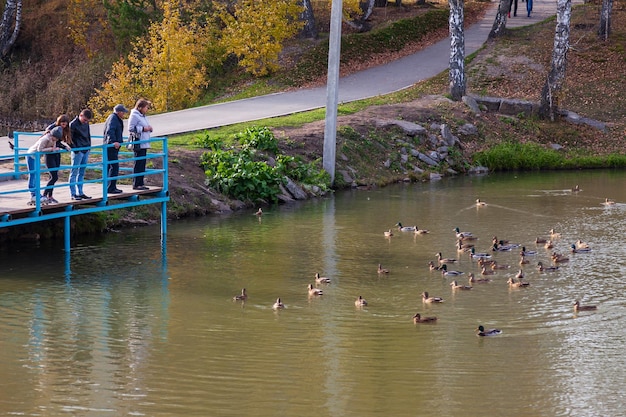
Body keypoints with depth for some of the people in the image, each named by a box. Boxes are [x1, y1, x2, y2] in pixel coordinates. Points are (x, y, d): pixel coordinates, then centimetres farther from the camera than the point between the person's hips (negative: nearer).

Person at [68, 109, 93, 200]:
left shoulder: (86, 123, 8)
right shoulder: (73, 124, -12)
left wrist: (89, 145, 13)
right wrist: (75, 149, -14)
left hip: (86, 151, 7)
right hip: (77, 152, -7)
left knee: (81, 173, 11)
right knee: (74, 173, -3)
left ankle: (80, 193, 15)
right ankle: (73, 194, -2)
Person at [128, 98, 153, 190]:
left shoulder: (143, 116, 21)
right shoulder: (134, 115, -9)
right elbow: (131, 128, -16)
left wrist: (149, 128, 10)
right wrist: (143, 129, -19)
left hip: (144, 144, 10)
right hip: (138, 144, -10)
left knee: (142, 164, 11)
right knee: (138, 164, -9)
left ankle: (140, 183, 15)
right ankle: (136, 184, -6)